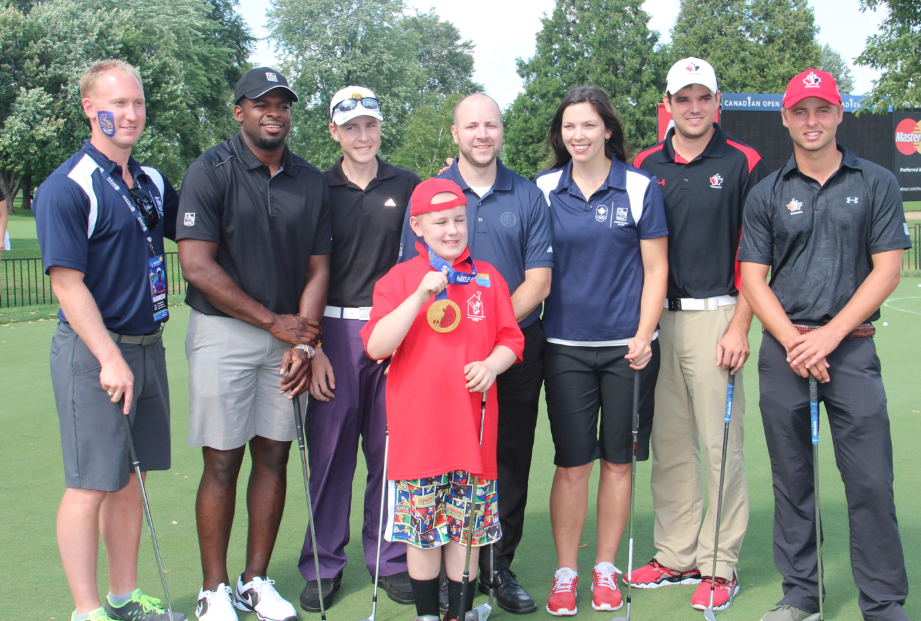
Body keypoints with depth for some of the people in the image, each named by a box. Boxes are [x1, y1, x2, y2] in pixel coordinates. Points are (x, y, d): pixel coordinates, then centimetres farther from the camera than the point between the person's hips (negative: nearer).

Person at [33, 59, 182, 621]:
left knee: (131, 478, 14)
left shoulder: (153, 183, 11)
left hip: (148, 346, 7)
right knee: (91, 486, -1)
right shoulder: (68, 188, -11)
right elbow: (67, 284, -15)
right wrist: (110, 359, -20)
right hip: (93, 352, -7)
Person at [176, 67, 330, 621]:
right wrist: (274, 322, -11)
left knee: (274, 456, 7)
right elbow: (198, 265, -12)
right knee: (222, 462, -1)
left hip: (288, 334, 4)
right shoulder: (211, 171, -5)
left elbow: (317, 269, 8)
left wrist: (303, 341, -6)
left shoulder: (311, 182, 8)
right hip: (223, 333, -4)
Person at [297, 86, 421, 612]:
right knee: (331, 450, 2)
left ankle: (390, 560, 18)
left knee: (391, 449, 5)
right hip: (335, 331, -1)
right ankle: (324, 565, 15)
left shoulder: (408, 187, 8)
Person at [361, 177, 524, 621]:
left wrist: (491, 364, -11)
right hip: (417, 429, -2)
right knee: (421, 527, 6)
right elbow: (376, 347, -11)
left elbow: (511, 339, 11)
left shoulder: (488, 278, 8)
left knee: (467, 526, 8)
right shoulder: (399, 279, 0)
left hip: (471, 426, 2)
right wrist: (420, 295, -18)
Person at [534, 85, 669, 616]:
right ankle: (566, 572, 14)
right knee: (571, 463, 1)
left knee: (617, 459, 6)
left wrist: (643, 336, -8)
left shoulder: (640, 187, -1)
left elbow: (655, 269, 0)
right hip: (565, 346, 1)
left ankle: (606, 569, 20)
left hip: (626, 346, -1)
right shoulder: (544, 189, 5)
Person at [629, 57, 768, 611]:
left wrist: (739, 327, -10)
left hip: (716, 316, -4)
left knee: (720, 444, -1)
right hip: (656, 317, 4)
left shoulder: (744, 165, 1)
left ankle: (720, 564, 8)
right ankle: (676, 555, 20)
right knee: (669, 445, 9)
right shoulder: (645, 166, 11)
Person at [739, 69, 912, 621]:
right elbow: (753, 279, 6)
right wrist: (793, 341, -9)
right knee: (792, 479, 7)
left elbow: (887, 271, 0)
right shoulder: (767, 194, 9)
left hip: (852, 348, -1)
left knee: (871, 481, -5)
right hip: (784, 351, 2)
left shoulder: (877, 184, 5)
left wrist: (828, 336, -10)